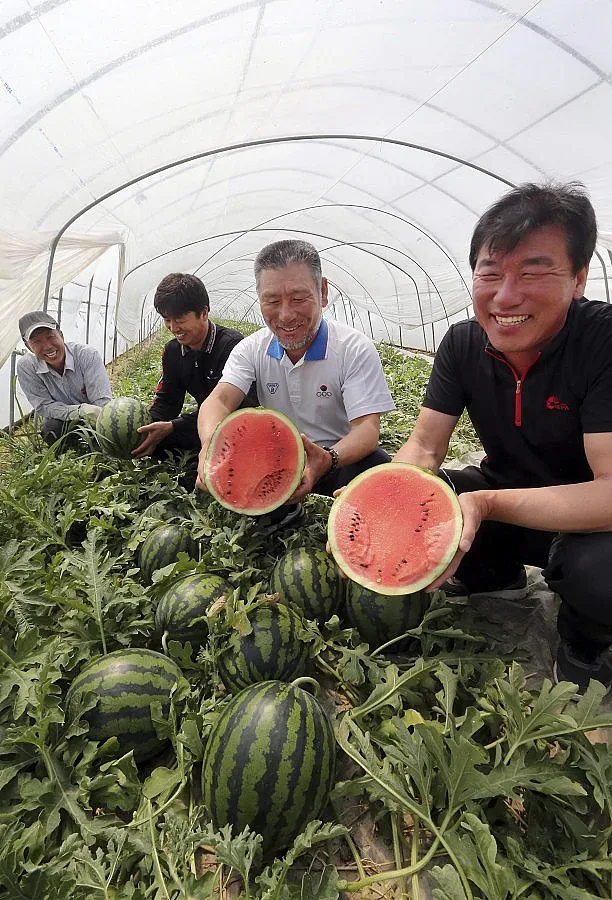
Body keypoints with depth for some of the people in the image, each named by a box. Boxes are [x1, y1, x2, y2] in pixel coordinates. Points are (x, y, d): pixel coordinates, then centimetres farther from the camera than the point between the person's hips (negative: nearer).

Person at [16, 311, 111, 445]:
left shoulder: (88, 355, -21)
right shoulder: (26, 367, -14)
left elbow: (103, 403, -24)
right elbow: (43, 406, -14)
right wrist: (80, 410, -34)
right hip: (62, 422, 1)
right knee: (51, 427, -31)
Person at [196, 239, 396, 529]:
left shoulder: (355, 349, -15)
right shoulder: (251, 349, -4)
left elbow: (367, 427, -23)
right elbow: (218, 400, -19)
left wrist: (327, 460, -46)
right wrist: (211, 445, -44)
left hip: (340, 459, -3)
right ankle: (284, 515, 3)